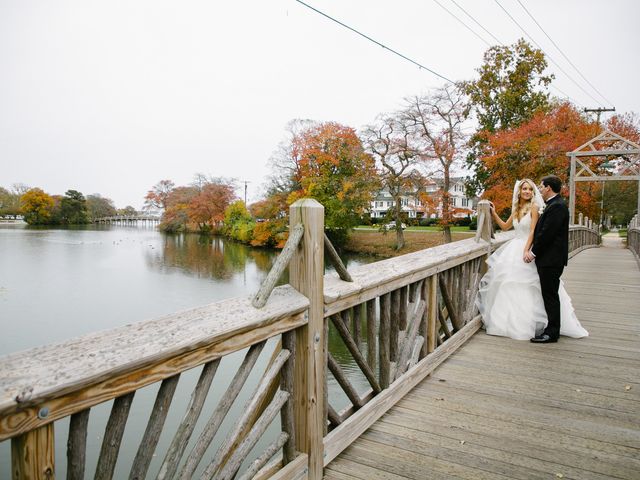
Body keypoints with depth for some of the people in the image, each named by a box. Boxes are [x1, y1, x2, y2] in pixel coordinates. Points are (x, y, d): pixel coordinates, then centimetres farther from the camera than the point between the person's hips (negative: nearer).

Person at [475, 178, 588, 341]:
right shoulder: (516, 209, 13)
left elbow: (533, 231, -14)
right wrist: (494, 213, 17)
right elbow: (505, 226, 24)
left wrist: (526, 250, -23)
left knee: (526, 289, -6)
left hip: (528, 249, -7)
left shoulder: (534, 207, -7)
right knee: (510, 286, 10)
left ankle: (527, 324, 5)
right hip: (514, 249, 7)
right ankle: (511, 321, 22)